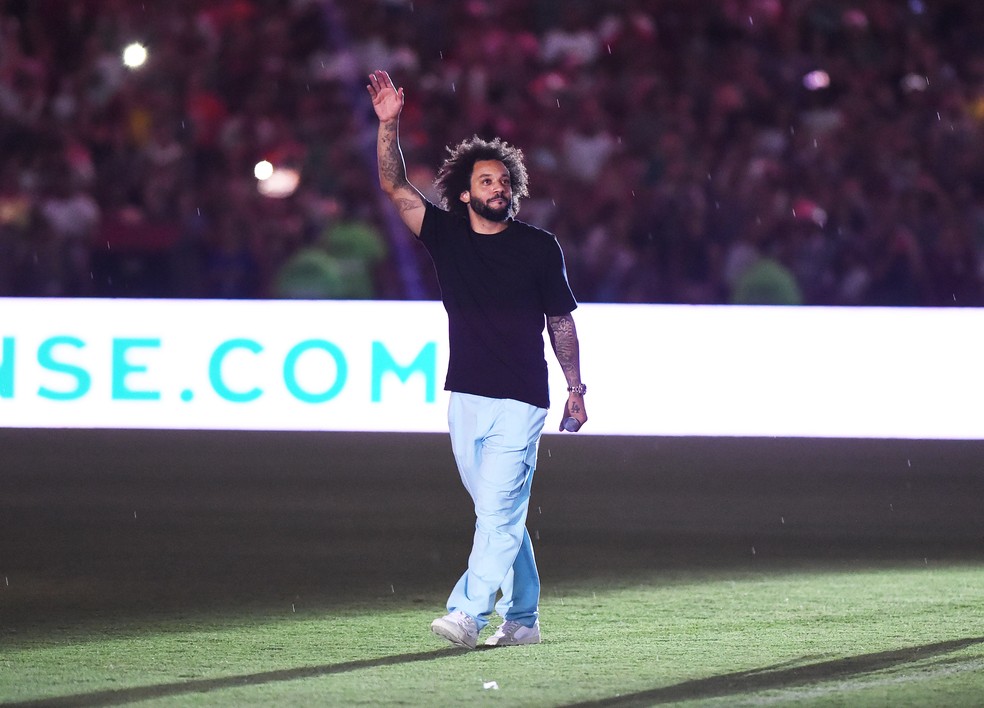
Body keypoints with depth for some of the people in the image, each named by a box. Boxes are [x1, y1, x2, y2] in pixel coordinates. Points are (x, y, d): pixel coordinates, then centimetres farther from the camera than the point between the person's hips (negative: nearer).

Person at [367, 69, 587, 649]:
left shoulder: (539, 247, 0)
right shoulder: (447, 235, 5)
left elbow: (561, 321, 7)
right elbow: (396, 187, -4)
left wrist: (576, 389, 4)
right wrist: (389, 123, -17)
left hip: (520, 401, -4)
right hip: (467, 398, 4)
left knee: (498, 510, -13)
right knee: (502, 514, 10)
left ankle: (469, 613, -21)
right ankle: (521, 618, 19)